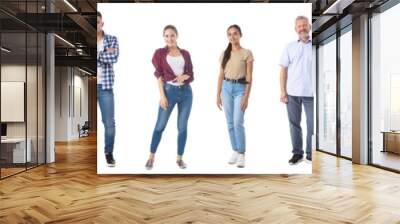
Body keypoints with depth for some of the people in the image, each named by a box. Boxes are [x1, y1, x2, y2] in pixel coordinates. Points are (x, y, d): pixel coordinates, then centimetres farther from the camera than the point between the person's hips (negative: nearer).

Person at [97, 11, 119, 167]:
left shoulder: (112, 40, 4)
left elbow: (114, 58, -13)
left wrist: (97, 55, -12)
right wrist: (104, 53, -12)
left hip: (105, 86, -1)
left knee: (109, 122, 1)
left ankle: (109, 153, 18)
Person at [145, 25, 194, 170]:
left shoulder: (185, 54, 9)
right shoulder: (160, 53, 3)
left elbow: (191, 75, 8)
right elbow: (159, 76, -2)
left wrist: (184, 76, -15)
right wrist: (162, 96, -10)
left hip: (186, 91, 3)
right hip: (169, 90, -2)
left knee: (182, 127, 6)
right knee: (160, 125, 2)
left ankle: (179, 158, 18)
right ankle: (151, 157, 16)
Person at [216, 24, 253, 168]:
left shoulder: (247, 53, -4)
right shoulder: (224, 54, 8)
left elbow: (249, 77, -8)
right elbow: (221, 75, 10)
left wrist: (246, 97, -15)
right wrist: (218, 95, 7)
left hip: (240, 88, -4)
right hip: (226, 88, 5)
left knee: (238, 123, -11)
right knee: (230, 123, 7)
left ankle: (241, 155, 0)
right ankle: (235, 151, 18)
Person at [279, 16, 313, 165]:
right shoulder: (290, 47, 8)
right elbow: (283, 70, 5)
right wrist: (283, 91, -1)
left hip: (311, 93, -1)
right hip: (292, 93, 2)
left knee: (312, 125, 4)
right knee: (294, 124, 8)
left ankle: (310, 154, 17)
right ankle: (297, 153, 20)